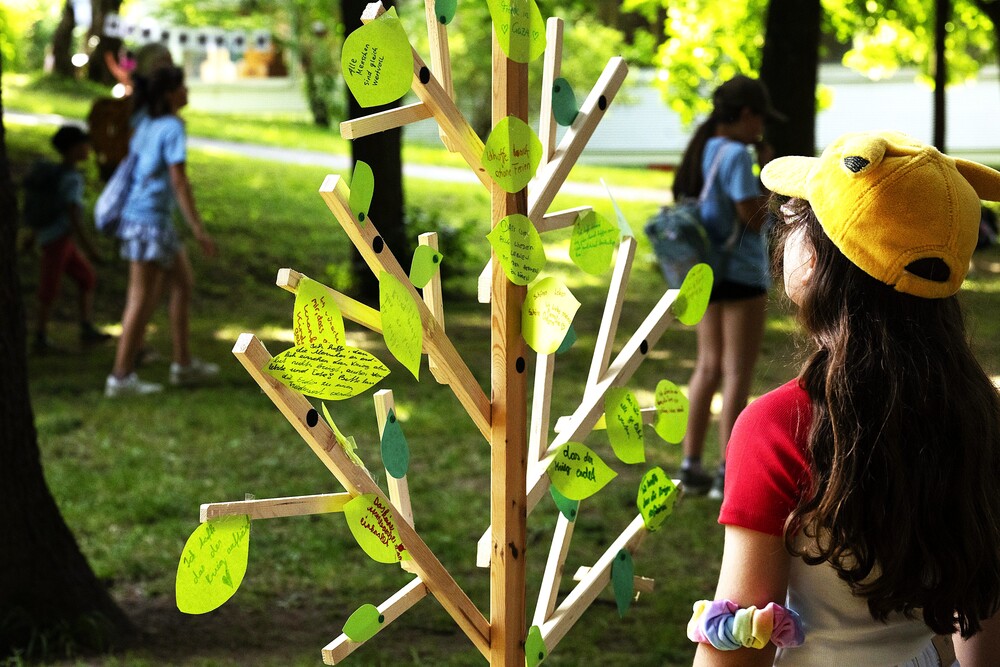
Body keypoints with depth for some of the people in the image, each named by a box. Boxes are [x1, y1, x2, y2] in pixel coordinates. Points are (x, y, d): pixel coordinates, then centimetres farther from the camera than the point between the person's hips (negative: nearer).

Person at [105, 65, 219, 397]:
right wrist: (198, 229, -18)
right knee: (143, 298, -4)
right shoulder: (172, 128, -15)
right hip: (150, 219, -9)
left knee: (183, 283, 17)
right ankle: (121, 376, -1)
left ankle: (183, 364, 22)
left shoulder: (145, 122, 11)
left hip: (135, 215, 9)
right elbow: (179, 182, -19)